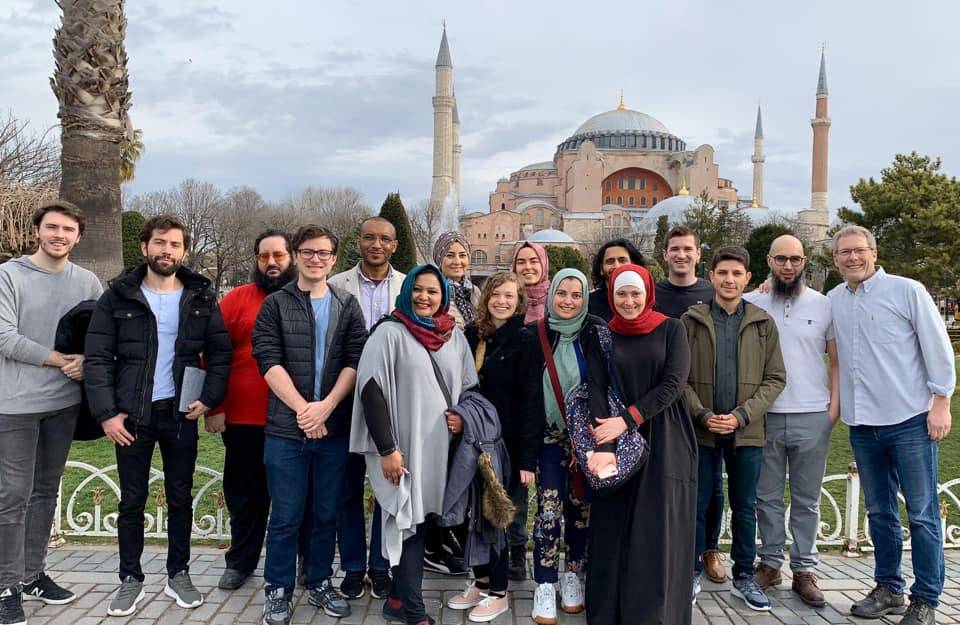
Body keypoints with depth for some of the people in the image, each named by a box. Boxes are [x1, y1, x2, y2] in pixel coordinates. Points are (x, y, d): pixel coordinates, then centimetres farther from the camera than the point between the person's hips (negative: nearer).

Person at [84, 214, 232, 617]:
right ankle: (131, 579, 23)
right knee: (132, 500, 9)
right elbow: (97, 359, -4)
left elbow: (220, 353, 3)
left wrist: (209, 399, -10)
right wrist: (106, 413, -11)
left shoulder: (201, 298, 3)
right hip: (131, 415, -1)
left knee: (180, 498, 11)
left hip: (181, 414, 1)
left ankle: (178, 575, 25)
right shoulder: (118, 297, -2)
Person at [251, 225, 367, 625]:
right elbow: (268, 361, -6)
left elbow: (355, 361, -1)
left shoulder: (347, 306, 8)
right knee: (286, 515, 5)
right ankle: (278, 591, 19)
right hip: (286, 428, -2)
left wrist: (326, 406, -13)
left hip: (335, 427, 2)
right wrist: (302, 408, -14)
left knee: (326, 513, 12)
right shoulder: (275, 305, 3)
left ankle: (320, 584, 27)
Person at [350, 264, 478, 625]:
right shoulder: (390, 332, -7)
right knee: (411, 522, -1)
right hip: (404, 446, -5)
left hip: (440, 446, 5)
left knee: (421, 520, 12)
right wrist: (386, 449, -17)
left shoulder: (454, 336, 8)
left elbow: (469, 388, 19)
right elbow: (371, 390, -13)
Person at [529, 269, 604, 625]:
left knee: (581, 508, 9)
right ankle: (545, 589, 4)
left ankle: (573, 579, 25)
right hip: (551, 436, 0)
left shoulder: (598, 335, -4)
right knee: (549, 509, -5)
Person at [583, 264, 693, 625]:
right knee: (614, 533, 4)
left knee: (659, 534, -1)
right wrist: (603, 445, -20)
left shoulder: (671, 330, 2)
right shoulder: (602, 337, 6)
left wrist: (628, 419, -18)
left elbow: (674, 383, -9)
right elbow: (596, 392, -5)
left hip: (665, 444, -1)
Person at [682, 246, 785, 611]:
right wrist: (703, 415, -13)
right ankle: (693, 573, 21)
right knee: (696, 505, 6)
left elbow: (775, 379, 1)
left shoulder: (763, 324, 5)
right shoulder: (690, 320, 1)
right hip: (700, 430, -1)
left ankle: (744, 577, 25)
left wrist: (742, 415, -11)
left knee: (745, 508, 11)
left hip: (747, 432, 1)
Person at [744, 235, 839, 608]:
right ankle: (770, 563, 21)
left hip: (812, 417, 0)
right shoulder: (751, 304, 3)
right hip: (765, 416, 0)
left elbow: (837, 361, 7)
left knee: (807, 499, 8)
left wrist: (835, 405, -3)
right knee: (767, 496, 8)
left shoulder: (824, 305, 4)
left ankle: (804, 570, 18)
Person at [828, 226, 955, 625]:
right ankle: (888, 590, 26)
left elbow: (938, 348, -4)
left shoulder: (908, 291, -4)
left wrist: (941, 402, -8)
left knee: (922, 514, 2)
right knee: (879, 512, 14)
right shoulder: (833, 301, 8)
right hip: (862, 424, 5)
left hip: (910, 420, -5)